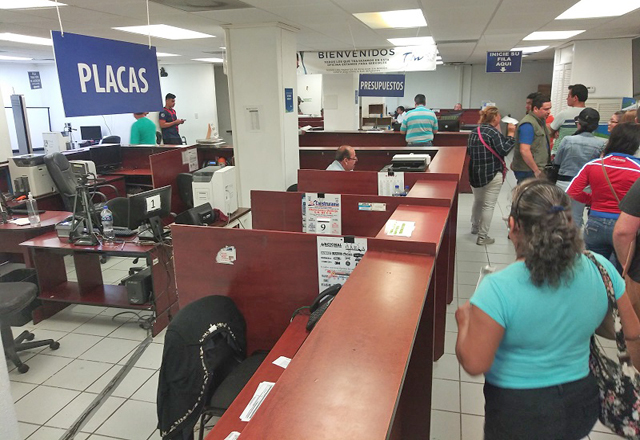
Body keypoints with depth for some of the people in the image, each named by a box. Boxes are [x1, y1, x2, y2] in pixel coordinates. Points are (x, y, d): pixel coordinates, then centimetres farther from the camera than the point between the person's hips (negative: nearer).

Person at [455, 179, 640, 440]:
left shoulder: (498, 288, -28)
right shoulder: (601, 269, -14)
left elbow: (474, 364, -23)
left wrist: (464, 320, -7)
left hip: (518, 416, -4)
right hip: (582, 406, 4)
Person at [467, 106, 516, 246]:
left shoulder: (474, 132, 9)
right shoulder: (494, 132, -15)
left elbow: (469, 151, 16)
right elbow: (504, 150, -21)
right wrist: (510, 134, -15)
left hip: (475, 173, 8)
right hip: (492, 174, -8)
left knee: (477, 201, 25)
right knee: (488, 205, -2)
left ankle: (475, 227, 40)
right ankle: (482, 237, 1)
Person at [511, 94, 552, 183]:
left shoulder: (540, 121, 15)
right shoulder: (528, 124, -16)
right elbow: (524, 150, -24)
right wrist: (536, 170, -18)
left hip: (538, 169, 9)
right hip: (527, 172, -9)